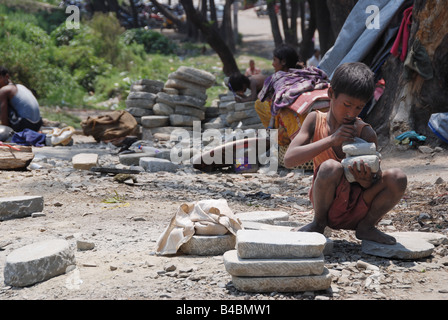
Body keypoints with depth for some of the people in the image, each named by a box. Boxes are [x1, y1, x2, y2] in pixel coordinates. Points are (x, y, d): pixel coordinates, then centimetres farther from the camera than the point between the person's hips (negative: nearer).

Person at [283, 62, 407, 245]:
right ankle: (318, 223, -5)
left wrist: (367, 182, -31)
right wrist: (331, 140, -23)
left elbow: (377, 180, -6)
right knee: (330, 167, -32)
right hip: (328, 204, -1)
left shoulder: (366, 133, -6)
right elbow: (289, 159, -16)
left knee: (397, 178, -24)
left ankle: (366, 227, 1)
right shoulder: (315, 120, -3)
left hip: (360, 207, 1)